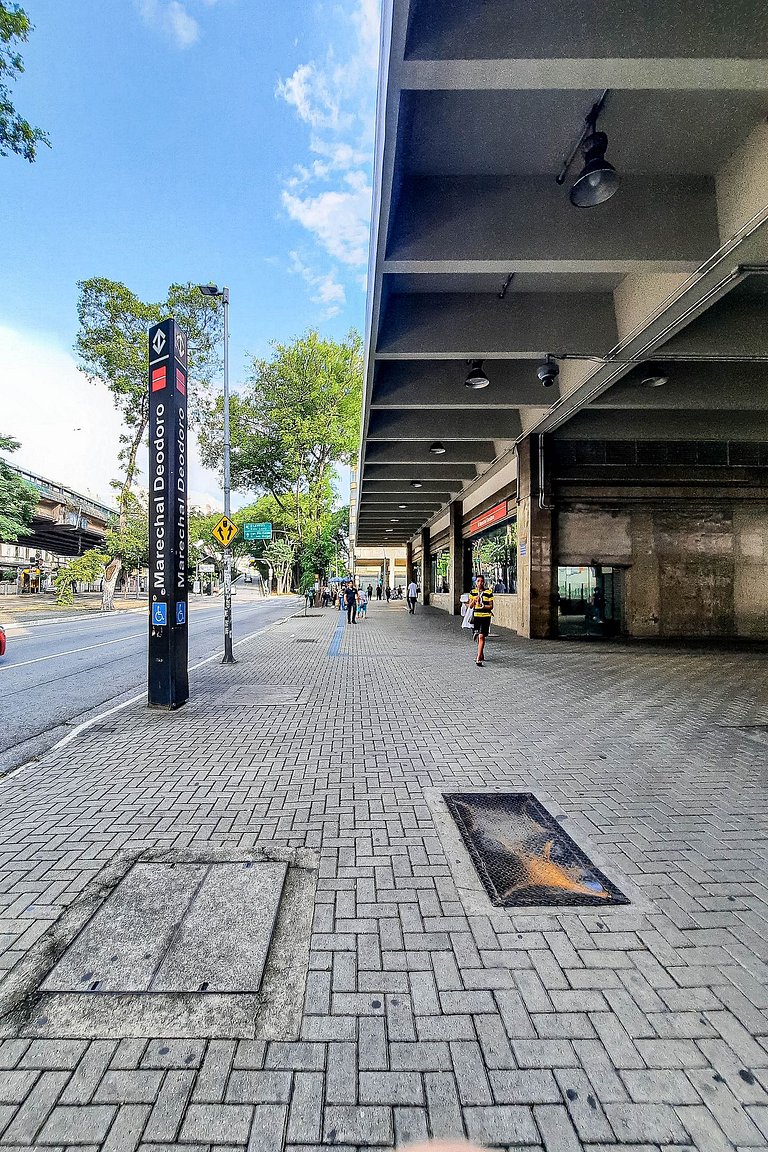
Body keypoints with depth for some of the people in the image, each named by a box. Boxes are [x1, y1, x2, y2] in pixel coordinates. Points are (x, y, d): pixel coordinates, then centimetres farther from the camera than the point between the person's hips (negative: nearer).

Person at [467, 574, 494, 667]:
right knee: (478, 637, 15)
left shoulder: (488, 592, -2)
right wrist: (475, 600, -14)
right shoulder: (472, 592, 6)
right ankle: (481, 655, 35)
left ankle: (478, 659, -16)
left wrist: (483, 606, -18)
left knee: (481, 636, -13)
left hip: (485, 617, -4)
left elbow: (491, 606, -1)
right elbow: (470, 606, 4)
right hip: (476, 616, 4)